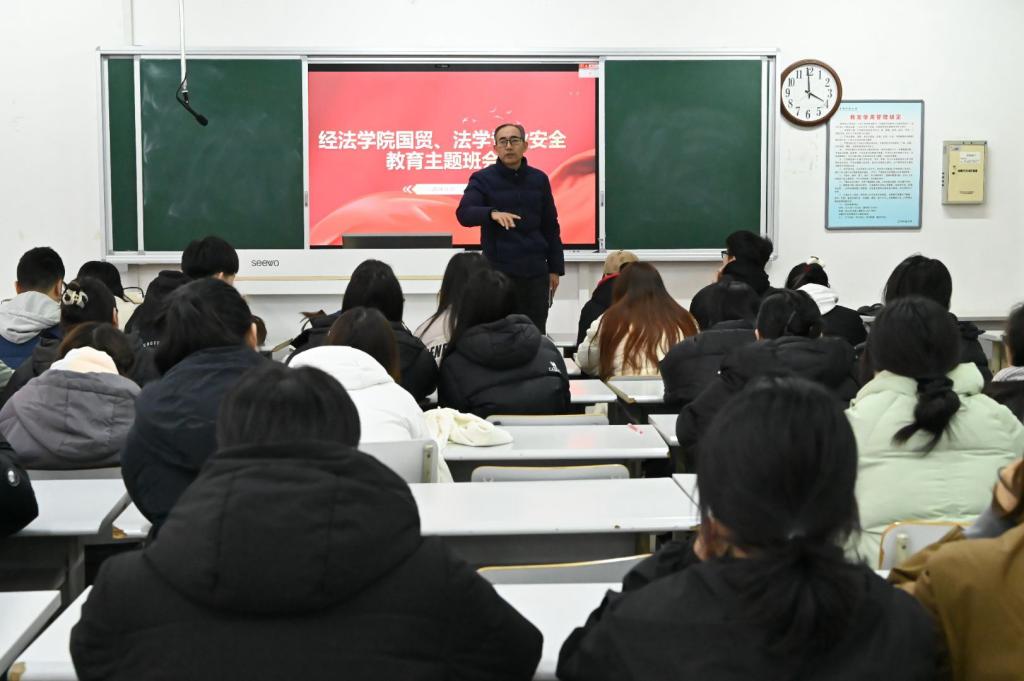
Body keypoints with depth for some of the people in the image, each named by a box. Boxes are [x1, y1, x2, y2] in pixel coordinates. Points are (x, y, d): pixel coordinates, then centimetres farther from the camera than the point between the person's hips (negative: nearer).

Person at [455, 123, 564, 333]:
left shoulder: (539, 179, 8)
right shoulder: (482, 179, -1)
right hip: (498, 272, -3)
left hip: (535, 272, 3)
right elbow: (463, 214, -17)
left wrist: (555, 268, 8)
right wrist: (492, 213, -36)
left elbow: (550, 227, 13)